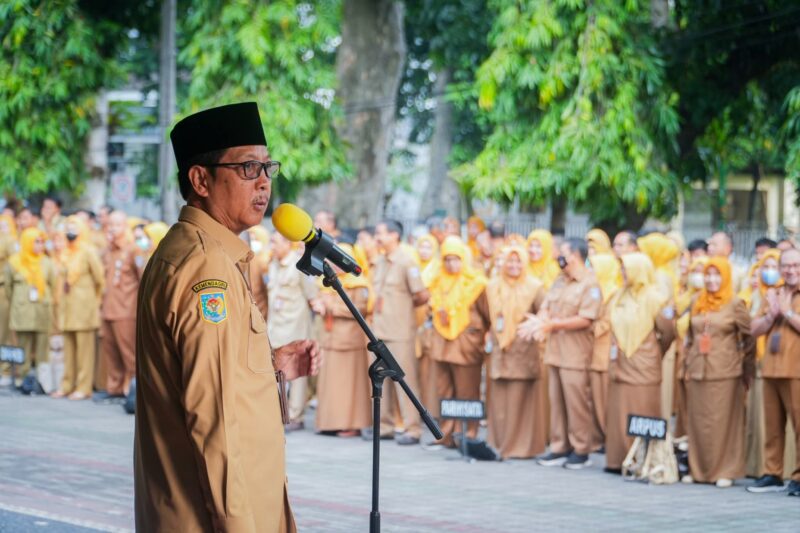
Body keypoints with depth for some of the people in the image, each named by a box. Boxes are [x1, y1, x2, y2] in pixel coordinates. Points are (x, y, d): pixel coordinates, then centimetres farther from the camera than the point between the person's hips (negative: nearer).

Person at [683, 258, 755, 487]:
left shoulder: (735, 305, -2)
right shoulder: (698, 304, 12)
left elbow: (748, 339, -1)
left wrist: (747, 371, -3)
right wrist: (687, 366, 13)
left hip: (724, 373, -5)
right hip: (697, 372, 5)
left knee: (723, 422, -3)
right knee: (697, 422, 5)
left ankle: (725, 471, 2)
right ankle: (698, 469, 13)